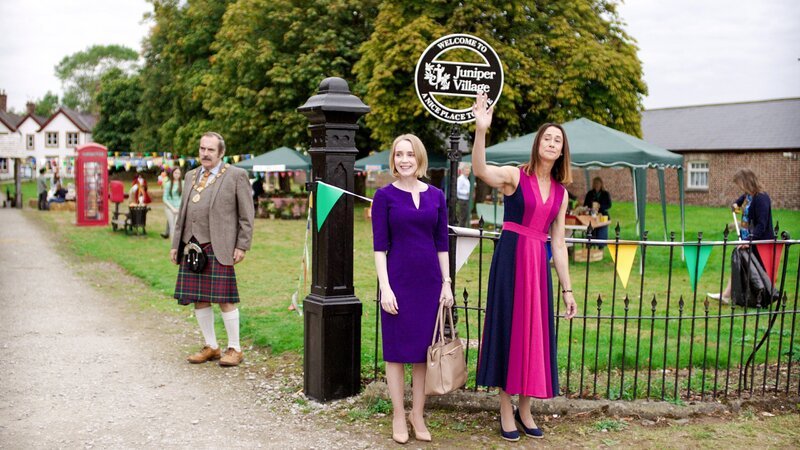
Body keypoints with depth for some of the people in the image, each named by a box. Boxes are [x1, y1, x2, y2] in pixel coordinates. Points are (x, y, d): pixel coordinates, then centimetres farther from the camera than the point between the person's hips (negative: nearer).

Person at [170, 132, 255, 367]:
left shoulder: (236, 175, 0)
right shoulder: (191, 176, 18)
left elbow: (247, 215, -3)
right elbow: (182, 213, 21)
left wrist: (242, 246, -9)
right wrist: (176, 244, 15)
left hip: (218, 247, -6)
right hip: (192, 246, 6)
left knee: (224, 298, -5)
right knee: (198, 299, 7)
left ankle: (234, 349, 7)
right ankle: (211, 347, 19)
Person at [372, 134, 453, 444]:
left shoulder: (436, 196, 6)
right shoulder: (385, 195, -2)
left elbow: (442, 243, 8)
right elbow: (379, 245, -5)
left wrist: (446, 283, 4)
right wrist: (385, 287, -11)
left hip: (429, 281, 3)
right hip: (398, 280, -3)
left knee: (425, 349, 9)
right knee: (397, 349, 5)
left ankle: (418, 415, 22)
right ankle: (398, 416, 18)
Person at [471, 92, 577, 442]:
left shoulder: (560, 192, 10)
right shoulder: (515, 176, -5)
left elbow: (558, 242, 12)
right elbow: (480, 170, -26)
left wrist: (568, 289, 10)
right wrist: (481, 128, -41)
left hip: (539, 263, 5)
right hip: (510, 258, -5)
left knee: (534, 333, 8)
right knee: (508, 329, 2)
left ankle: (525, 409, 24)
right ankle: (506, 411, 15)